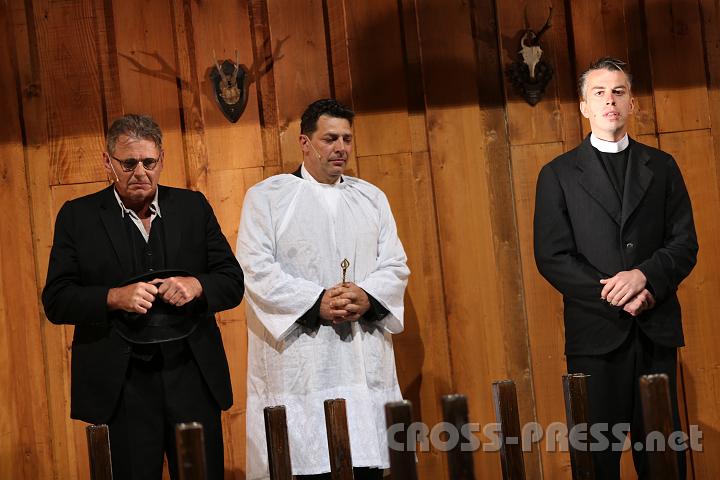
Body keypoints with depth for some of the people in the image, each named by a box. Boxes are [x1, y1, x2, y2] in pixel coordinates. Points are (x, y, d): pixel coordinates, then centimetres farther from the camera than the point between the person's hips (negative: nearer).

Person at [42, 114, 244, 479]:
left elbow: (233, 283, 9)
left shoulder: (193, 207, 9)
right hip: (120, 388, -2)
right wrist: (114, 298, -18)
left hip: (193, 380, 2)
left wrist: (196, 285, -12)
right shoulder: (78, 216, 3)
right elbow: (55, 301, -2)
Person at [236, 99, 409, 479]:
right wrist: (316, 302, -16)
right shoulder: (266, 197, 6)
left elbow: (395, 266, 11)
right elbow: (256, 268, -5)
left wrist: (367, 297, -11)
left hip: (365, 361, 4)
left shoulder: (371, 198, 17)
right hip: (300, 362, -4)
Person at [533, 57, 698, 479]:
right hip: (596, 331, -2)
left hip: (657, 329, 2)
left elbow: (685, 243, 6)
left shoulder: (662, 167, 12)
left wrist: (645, 276, -15)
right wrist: (616, 297, -12)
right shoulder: (558, 175, 6)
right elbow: (551, 257, -2)